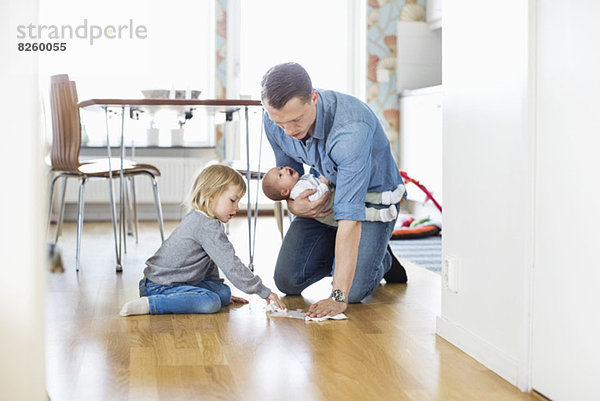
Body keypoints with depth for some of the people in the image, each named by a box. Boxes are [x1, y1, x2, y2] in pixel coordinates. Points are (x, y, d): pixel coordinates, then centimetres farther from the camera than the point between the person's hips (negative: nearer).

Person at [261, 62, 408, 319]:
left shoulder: (351, 129, -39)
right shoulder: (274, 121, -19)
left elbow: (350, 217, -41)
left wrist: (338, 296, -42)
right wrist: (292, 203, -21)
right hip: (323, 197, 5)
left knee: (354, 290, -18)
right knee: (288, 281, -5)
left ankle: (382, 259, 16)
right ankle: (336, 256, 24)